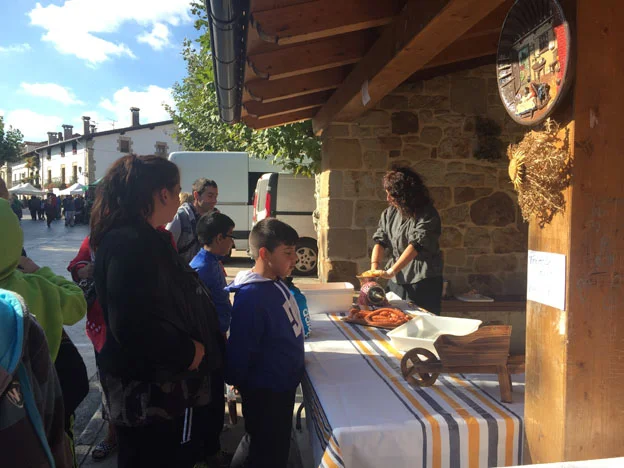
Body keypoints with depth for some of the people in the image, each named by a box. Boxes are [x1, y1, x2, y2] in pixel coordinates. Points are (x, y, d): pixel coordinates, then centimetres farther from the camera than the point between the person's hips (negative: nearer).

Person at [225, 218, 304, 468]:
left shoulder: (275, 284, 0)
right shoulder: (252, 296, -29)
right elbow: (239, 350, -25)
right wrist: (238, 381, -8)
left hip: (282, 385, 8)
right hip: (265, 392, -8)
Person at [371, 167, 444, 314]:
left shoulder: (427, 214, -13)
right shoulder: (390, 212, 6)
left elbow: (416, 245, -23)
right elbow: (380, 240, 2)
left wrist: (392, 271, -30)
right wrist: (374, 267, -14)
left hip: (423, 280, -5)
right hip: (397, 279, 5)